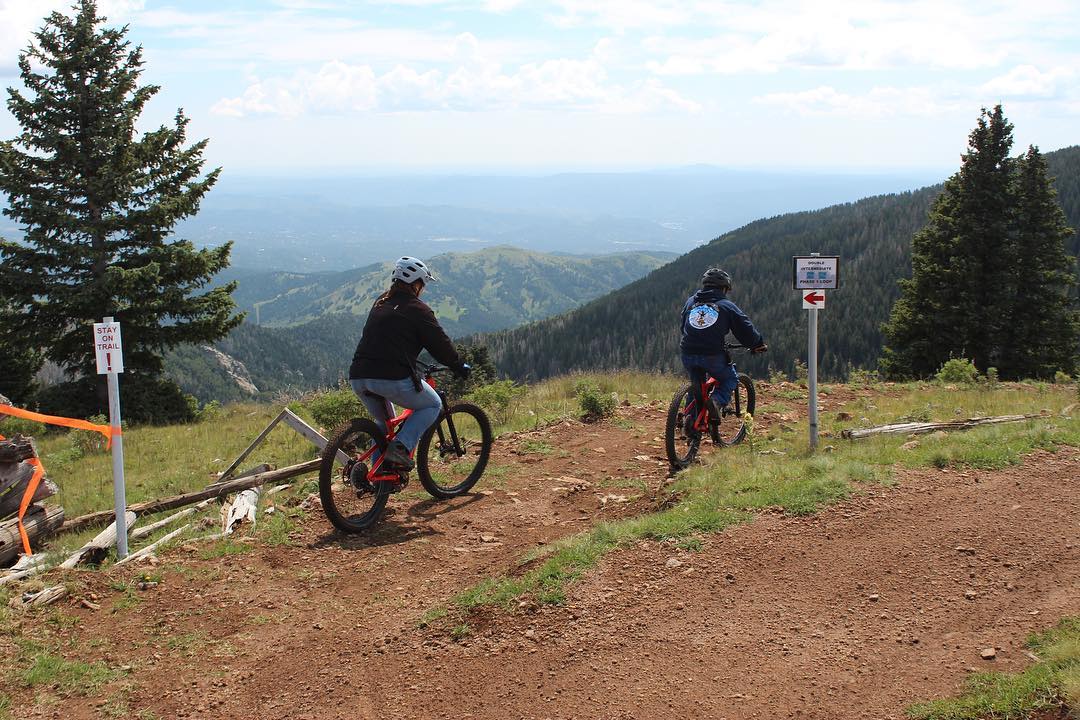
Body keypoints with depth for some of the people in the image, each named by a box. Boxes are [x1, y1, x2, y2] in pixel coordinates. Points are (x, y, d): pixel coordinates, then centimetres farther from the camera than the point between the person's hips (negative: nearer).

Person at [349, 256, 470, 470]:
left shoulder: (380, 304, 21)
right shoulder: (416, 308, -1)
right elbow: (440, 343, 1)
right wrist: (460, 367, 17)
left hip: (358, 377, 7)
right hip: (391, 378, -7)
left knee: (384, 423, 29)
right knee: (432, 405, 15)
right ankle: (401, 447, -3)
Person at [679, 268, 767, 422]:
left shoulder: (691, 302, 17)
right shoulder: (727, 305, 4)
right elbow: (746, 329, 7)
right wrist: (759, 345, 23)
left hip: (688, 355, 4)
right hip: (712, 355, -4)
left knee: (696, 385, 26)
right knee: (730, 379, 19)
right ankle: (717, 402, -7)